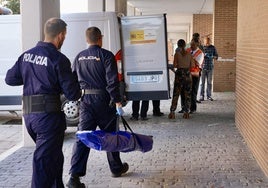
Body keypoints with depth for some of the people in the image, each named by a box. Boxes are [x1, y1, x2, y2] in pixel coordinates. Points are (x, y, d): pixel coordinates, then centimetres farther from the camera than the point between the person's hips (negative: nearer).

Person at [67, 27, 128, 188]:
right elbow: (112, 81, -14)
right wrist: (117, 101, -13)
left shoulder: (79, 57, 9)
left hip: (86, 100, 4)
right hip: (103, 100, -3)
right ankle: (116, 168, 30)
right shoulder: (106, 55, -8)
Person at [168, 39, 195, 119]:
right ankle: (186, 112, 6)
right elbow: (193, 65, 0)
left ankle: (172, 112, 0)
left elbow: (174, 65, -9)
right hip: (188, 74, 1)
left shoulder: (177, 54, -4)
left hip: (179, 74, -1)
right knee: (187, 94, 8)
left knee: (176, 94, 4)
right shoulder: (189, 54, 1)